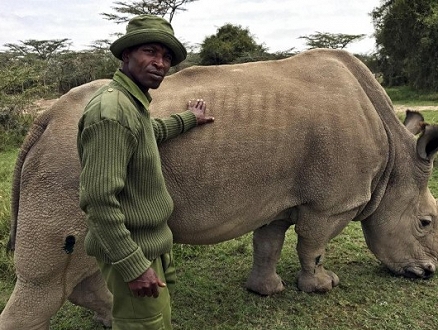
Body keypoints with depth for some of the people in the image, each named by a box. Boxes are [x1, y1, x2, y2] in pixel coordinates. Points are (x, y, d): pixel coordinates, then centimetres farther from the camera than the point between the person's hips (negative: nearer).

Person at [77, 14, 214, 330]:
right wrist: (133, 265, -24)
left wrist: (187, 119, 39)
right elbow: (100, 199, -28)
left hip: (152, 243, 10)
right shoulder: (111, 111, -25)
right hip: (133, 252, -10)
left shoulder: (133, 102, 7)